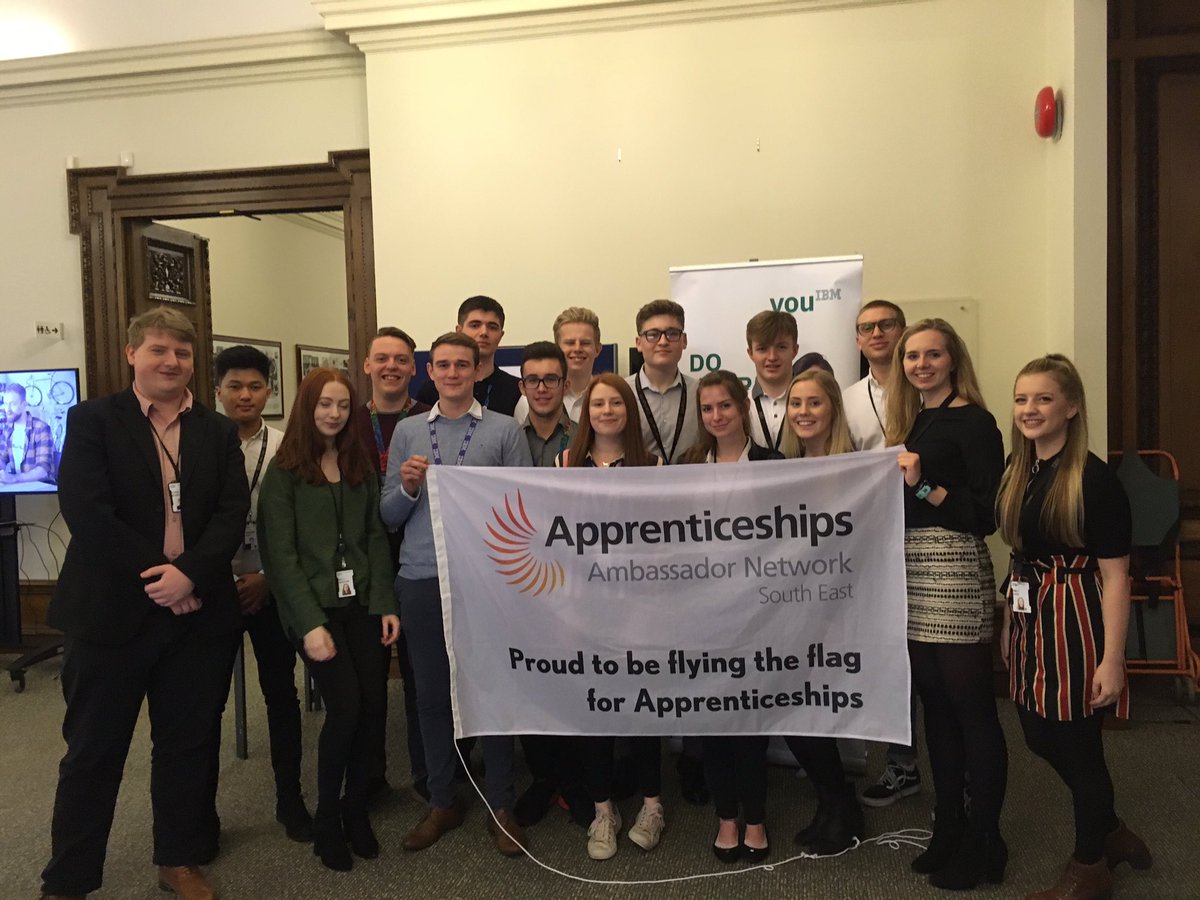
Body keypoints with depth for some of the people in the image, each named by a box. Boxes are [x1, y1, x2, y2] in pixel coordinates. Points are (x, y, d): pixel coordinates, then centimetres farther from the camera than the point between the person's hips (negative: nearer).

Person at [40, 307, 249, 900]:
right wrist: (155, 578, -16)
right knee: (93, 750, 9)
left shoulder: (218, 432, 9)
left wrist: (190, 573, -17)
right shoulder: (92, 420, -1)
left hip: (196, 612, 3)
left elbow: (233, 514, -2)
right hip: (110, 612, -3)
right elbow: (86, 512, -13)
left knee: (187, 744, 13)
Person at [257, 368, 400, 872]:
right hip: (315, 605, -4)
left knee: (372, 705, -1)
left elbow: (376, 538, 10)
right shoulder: (283, 472, -4)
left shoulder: (360, 465, 11)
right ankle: (327, 819, 12)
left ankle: (355, 806, 21)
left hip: (362, 603, 4)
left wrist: (386, 604, 0)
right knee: (345, 706, -11)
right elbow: (280, 553, -10)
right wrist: (310, 623, -17)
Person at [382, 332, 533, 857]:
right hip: (422, 579, 3)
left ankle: (500, 806, 20)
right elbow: (389, 517, 10)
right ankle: (442, 802, 28)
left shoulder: (505, 430, 2)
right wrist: (408, 487, -8)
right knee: (431, 692, 11)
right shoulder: (407, 432, 11)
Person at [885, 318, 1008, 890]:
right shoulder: (909, 422, 15)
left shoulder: (973, 422, -6)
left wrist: (924, 486, -21)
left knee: (972, 708, 1)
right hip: (909, 572, 7)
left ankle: (984, 842, 15)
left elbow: (987, 513, -14)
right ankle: (948, 827, 26)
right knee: (934, 704, 13)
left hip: (955, 572, -7)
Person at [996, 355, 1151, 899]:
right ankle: (1111, 833, 42)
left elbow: (1115, 576, -15)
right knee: (1040, 739, 17)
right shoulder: (1017, 472, 5)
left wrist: (1112, 659, -17)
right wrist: (1009, 625, 14)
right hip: (1028, 619, 7)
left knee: (1078, 746, 7)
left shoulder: (1094, 479, -16)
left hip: (1074, 622, -7)